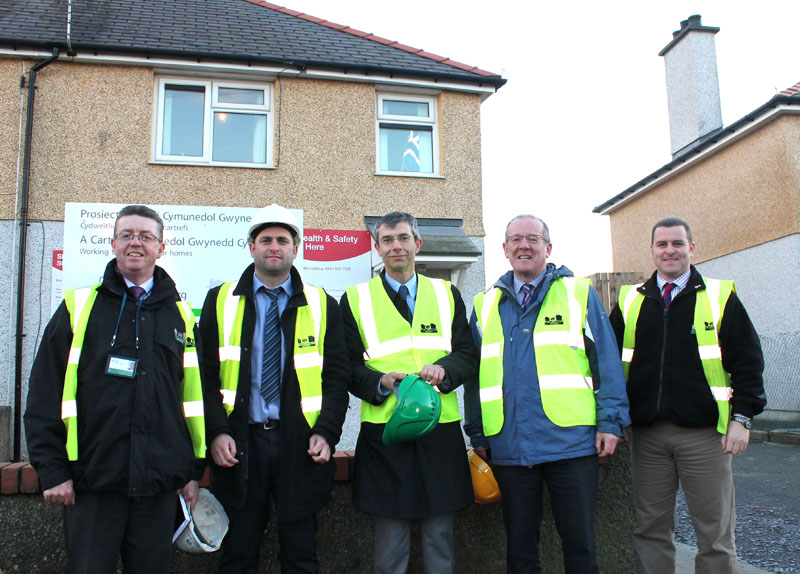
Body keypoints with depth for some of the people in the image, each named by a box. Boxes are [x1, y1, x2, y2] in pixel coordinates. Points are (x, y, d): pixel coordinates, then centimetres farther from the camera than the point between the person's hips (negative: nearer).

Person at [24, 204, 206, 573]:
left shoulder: (181, 315, 10)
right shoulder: (79, 307, 4)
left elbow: (195, 394, 11)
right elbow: (45, 394, 2)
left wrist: (194, 470, 8)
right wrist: (52, 470, -4)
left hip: (158, 482, 2)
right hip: (92, 479, -2)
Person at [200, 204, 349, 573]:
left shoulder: (322, 305, 6)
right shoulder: (220, 301, 7)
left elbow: (337, 377, 4)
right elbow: (207, 374, 3)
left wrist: (326, 432, -7)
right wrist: (216, 431, -8)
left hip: (300, 445, 0)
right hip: (239, 444, 0)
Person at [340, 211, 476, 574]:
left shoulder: (447, 294, 12)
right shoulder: (355, 299, 7)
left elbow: (468, 355, 8)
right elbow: (348, 366, 2)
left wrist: (444, 369, -14)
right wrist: (381, 382, -18)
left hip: (441, 430, 2)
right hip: (383, 431, -1)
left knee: (440, 539, 11)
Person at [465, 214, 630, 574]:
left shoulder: (579, 294, 5)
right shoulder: (485, 305, 12)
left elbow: (607, 362, 2)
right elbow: (474, 372, 12)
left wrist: (611, 422, -5)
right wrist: (477, 434, 8)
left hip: (571, 441, -2)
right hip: (509, 446, 2)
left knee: (579, 543, 6)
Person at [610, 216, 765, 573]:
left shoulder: (720, 297, 4)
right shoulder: (630, 301, 9)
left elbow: (747, 360, 2)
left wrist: (742, 416, -5)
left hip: (703, 433, -2)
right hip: (646, 434, 2)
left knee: (714, 532, 5)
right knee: (650, 529, 10)